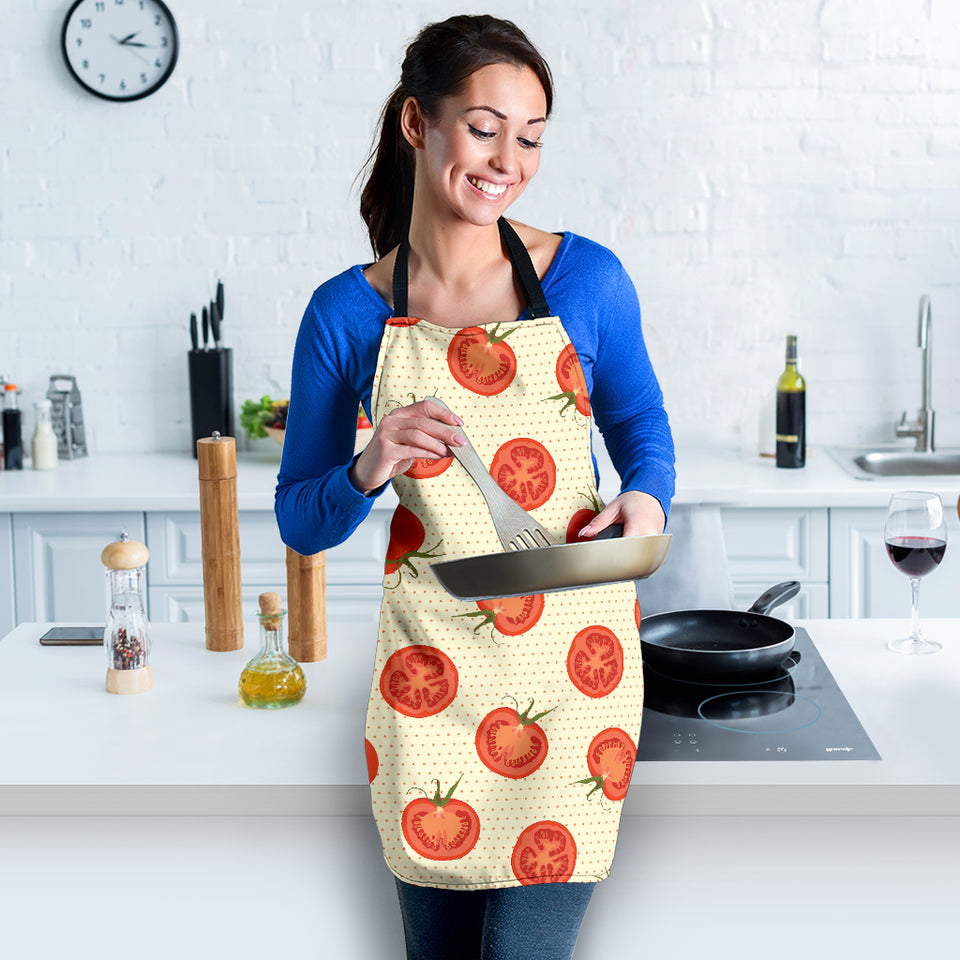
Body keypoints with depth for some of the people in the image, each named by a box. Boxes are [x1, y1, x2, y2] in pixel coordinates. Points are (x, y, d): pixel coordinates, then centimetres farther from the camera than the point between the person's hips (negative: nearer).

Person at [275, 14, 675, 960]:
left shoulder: (587, 278, -3)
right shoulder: (347, 313, -2)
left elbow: (641, 422, 13)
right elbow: (300, 523, 4)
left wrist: (644, 499, -9)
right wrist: (368, 470, -17)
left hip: (571, 665, -1)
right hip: (429, 670, 1)